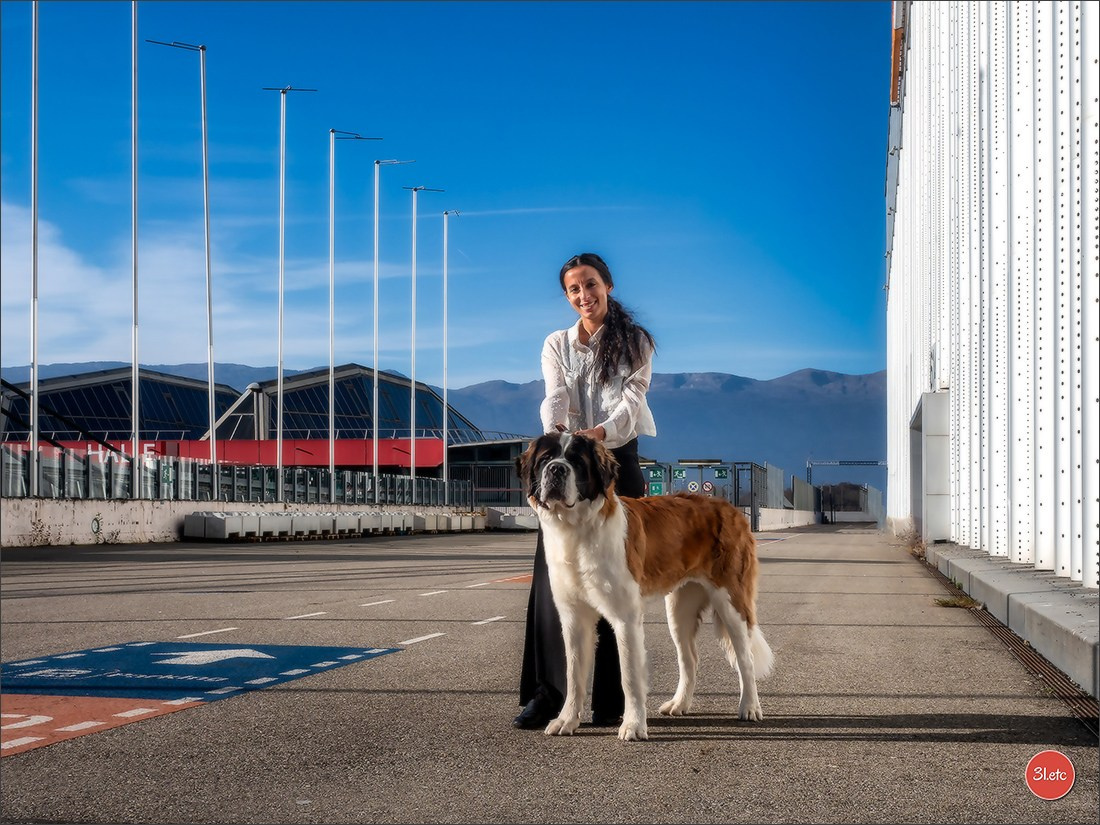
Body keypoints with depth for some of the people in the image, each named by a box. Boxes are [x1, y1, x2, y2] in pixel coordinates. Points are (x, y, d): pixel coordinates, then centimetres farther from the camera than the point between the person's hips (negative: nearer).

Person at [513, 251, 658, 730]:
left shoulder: (635, 343, 4)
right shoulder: (556, 345, 11)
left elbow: (630, 400, -11)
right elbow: (555, 398, -6)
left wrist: (600, 431, -31)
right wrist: (555, 431, -29)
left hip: (616, 461, -2)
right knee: (553, 577, -6)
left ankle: (610, 699, 2)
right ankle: (545, 693, -6)